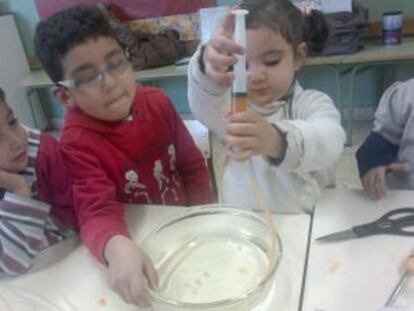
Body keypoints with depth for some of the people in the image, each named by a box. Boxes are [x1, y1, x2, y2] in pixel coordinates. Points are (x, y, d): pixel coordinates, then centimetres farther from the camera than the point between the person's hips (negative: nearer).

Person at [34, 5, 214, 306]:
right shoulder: (77, 144, -18)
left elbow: (192, 165, 3)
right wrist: (117, 247, -48)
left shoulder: (157, 102, -5)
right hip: (139, 245, -2)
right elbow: (98, 212, -27)